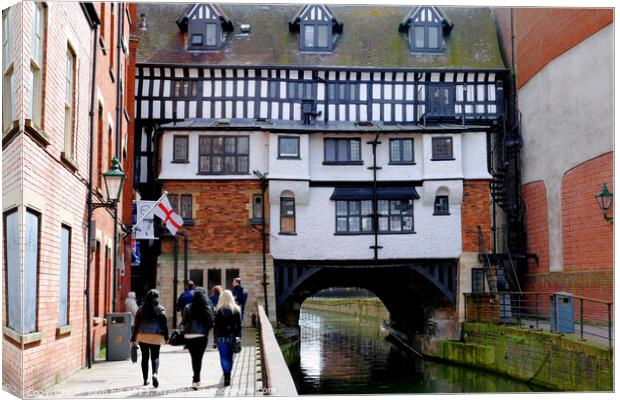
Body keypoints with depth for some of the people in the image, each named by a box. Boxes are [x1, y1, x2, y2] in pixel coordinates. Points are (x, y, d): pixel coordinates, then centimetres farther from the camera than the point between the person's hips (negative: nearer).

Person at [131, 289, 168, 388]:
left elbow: (136, 324, 3)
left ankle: (145, 379, 14)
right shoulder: (160, 310, -3)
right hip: (156, 336, -1)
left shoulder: (141, 309, 2)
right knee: (155, 357, 6)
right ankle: (155, 373, -20)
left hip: (142, 336, 1)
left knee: (145, 357, 11)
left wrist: (133, 338, 7)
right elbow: (164, 324, -4)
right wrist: (166, 337, 2)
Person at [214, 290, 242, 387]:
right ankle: (228, 375, 22)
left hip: (221, 337, -3)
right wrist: (238, 336, 5)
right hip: (232, 337, 3)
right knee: (230, 357, 15)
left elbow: (216, 325, -5)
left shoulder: (218, 310, -6)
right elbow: (239, 324, 1)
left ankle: (226, 376, -11)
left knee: (224, 357, -1)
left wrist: (215, 337, 0)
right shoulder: (236, 309, 0)